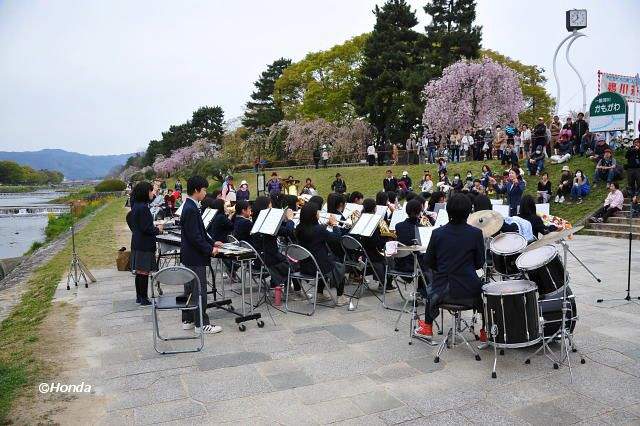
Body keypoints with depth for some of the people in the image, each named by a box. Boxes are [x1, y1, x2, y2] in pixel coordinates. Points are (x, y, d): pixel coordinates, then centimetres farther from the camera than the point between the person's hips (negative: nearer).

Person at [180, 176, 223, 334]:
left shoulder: (190, 206, 12)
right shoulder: (191, 209, -20)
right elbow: (195, 236, -23)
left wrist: (212, 243, 12)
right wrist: (210, 250, -16)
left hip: (189, 257, 11)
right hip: (195, 257, -11)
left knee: (190, 289, 17)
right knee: (199, 291, -3)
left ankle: (187, 320, 27)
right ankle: (202, 324, 4)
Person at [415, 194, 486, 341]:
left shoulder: (437, 233, -6)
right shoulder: (476, 233, -8)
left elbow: (429, 262, 2)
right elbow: (480, 263, 0)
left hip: (442, 292, 1)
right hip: (469, 292, -1)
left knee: (430, 290, 35)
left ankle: (427, 328, 43)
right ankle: (486, 332, 33)